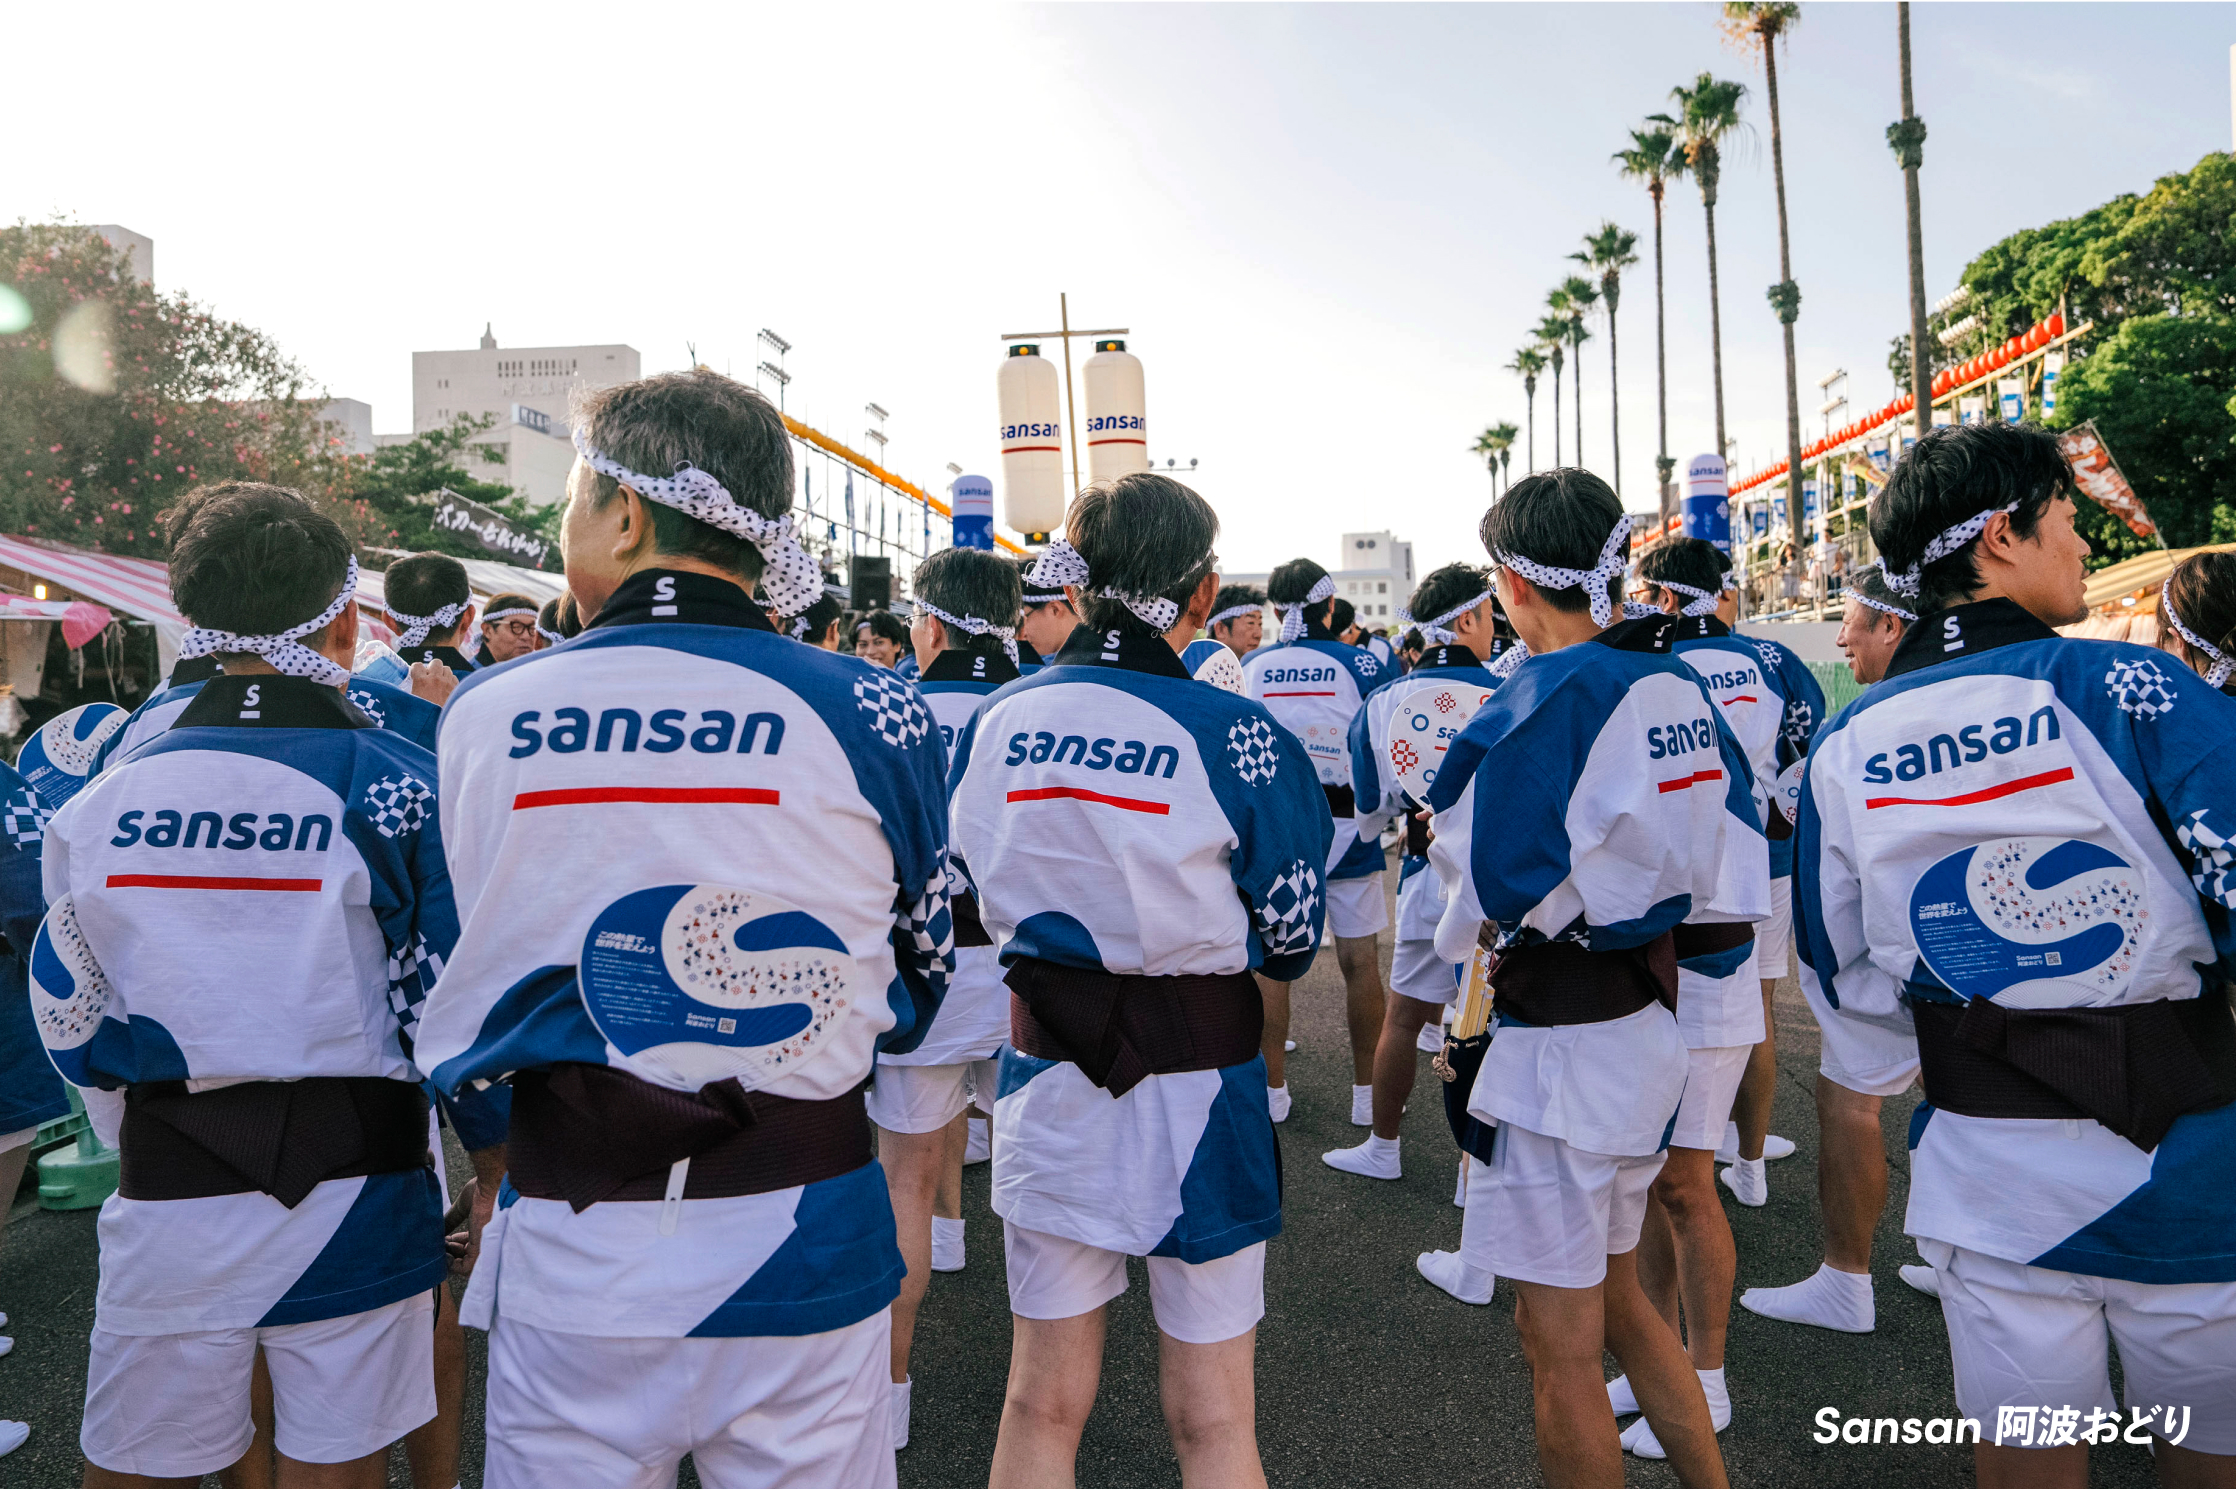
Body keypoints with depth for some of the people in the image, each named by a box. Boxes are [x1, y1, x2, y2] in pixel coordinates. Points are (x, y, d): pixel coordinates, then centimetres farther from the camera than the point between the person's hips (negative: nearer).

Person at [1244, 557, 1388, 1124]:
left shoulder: (1246, 669, -1)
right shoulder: (1361, 665, -7)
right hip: (1345, 829, -1)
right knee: (1360, 962, 9)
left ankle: (1273, 1091, 18)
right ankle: (1367, 1093, 18)